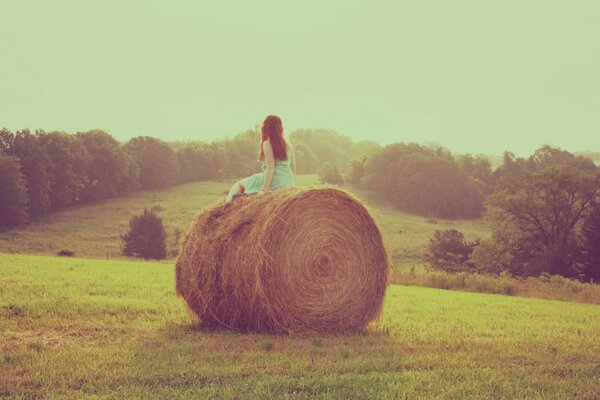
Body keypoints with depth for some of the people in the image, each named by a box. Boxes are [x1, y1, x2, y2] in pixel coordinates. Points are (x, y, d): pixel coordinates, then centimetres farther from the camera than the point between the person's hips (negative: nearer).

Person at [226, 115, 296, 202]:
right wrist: (289, 184, 22)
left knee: (239, 184, 13)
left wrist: (265, 189, -17)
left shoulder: (267, 143, -10)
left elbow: (270, 167, -17)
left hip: (274, 182, -7)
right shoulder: (288, 144, 8)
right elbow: (293, 169, 10)